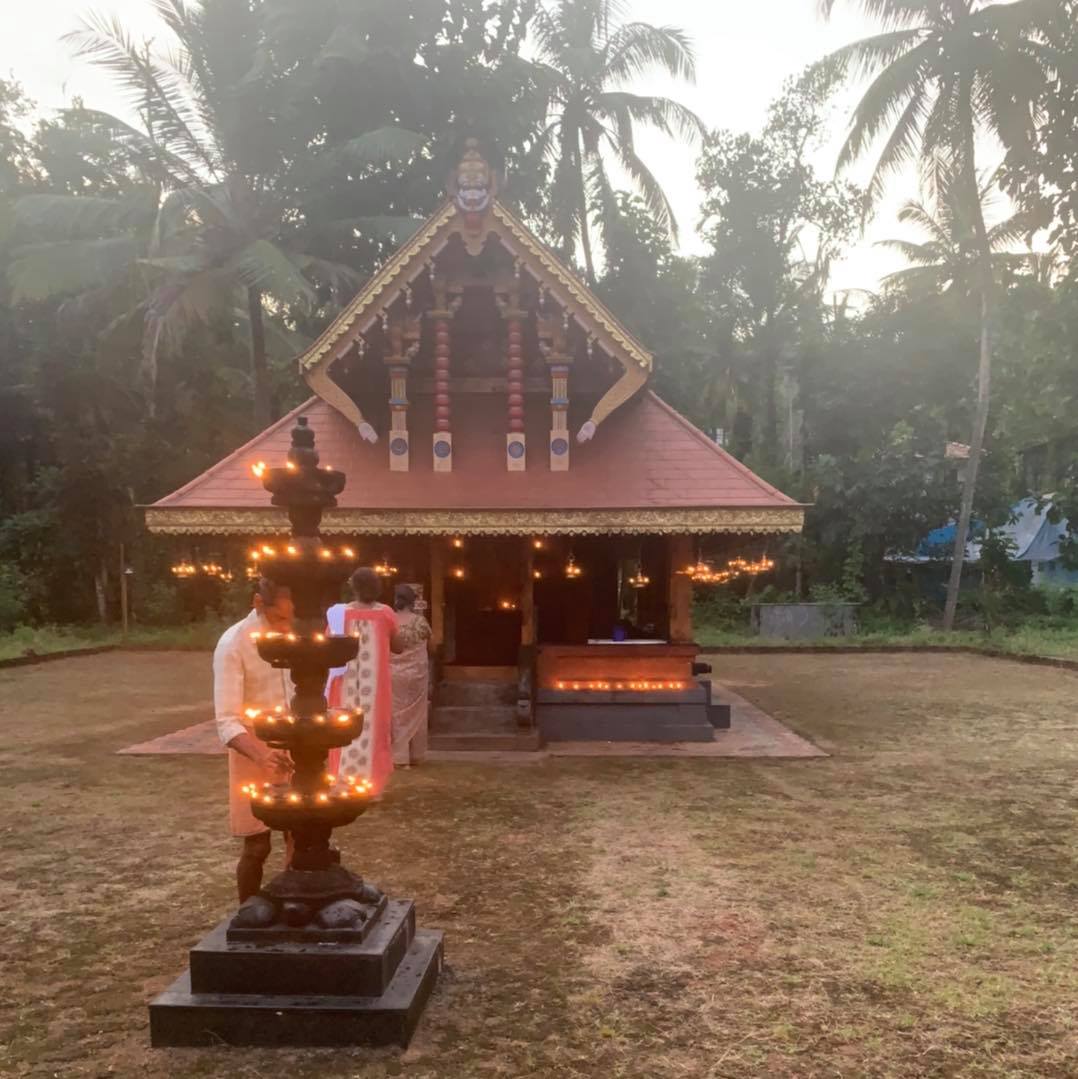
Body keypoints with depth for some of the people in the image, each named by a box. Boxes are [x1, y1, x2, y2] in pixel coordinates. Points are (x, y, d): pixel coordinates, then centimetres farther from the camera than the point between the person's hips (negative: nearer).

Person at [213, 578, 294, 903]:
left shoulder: (288, 635, -1)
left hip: (291, 752, 5)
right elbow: (227, 722, -27)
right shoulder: (233, 645, -21)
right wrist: (261, 754, -43)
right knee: (257, 846, 4)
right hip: (255, 758, -5)